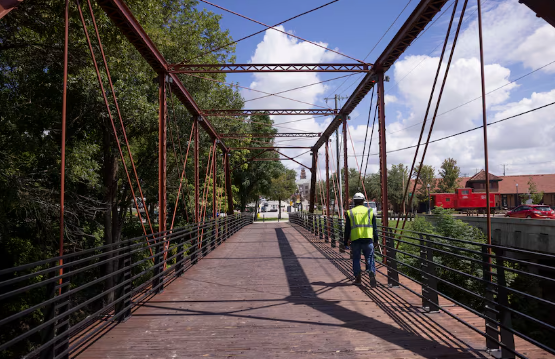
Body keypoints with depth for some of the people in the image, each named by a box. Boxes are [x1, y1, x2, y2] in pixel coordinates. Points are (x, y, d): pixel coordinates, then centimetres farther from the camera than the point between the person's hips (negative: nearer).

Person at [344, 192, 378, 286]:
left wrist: (346, 242, 12)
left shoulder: (350, 212, 7)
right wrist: (376, 240, 15)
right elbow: (374, 228, 9)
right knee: (370, 257, 7)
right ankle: (372, 272, -15)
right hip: (368, 239, 0)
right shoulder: (370, 211, 9)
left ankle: (358, 277, 8)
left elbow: (347, 229, 6)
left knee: (356, 258, 11)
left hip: (355, 239, 0)